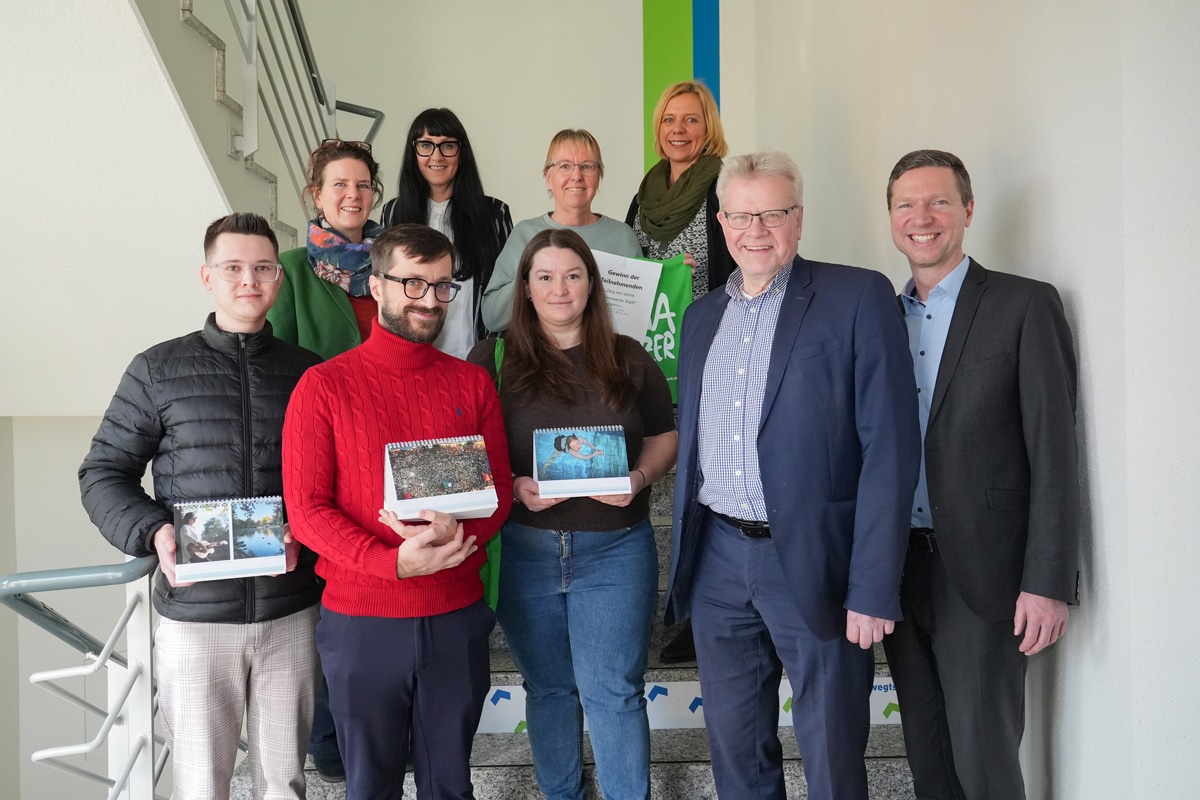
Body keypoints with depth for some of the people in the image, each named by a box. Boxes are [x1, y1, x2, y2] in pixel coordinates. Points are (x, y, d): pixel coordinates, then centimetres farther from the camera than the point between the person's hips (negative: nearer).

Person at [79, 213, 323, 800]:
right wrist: (154, 532, -14)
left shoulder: (308, 372, 6)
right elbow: (103, 473, 3)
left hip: (291, 613, 2)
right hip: (193, 614, -1)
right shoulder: (158, 370, 1)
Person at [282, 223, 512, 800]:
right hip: (361, 619, -2)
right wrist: (395, 562, -22)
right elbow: (305, 508, -9)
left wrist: (458, 534, -16)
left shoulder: (472, 384, 5)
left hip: (457, 616, 3)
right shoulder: (324, 385, -5)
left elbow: (498, 490, 6)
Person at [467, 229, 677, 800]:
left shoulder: (628, 359, 6)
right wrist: (513, 488, -15)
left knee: (612, 690, 1)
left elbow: (664, 438, 11)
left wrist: (640, 478, -9)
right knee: (548, 687, 15)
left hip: (614, 550, 0)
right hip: (523, 550, 1)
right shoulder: (494, 358, 1)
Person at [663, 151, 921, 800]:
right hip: (717, 562, 5)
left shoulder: (859, 298, -6)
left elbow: (890, 448, -12)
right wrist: (681, 557, 13)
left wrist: (873, 588, -17)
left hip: (814, 563, -5)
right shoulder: (702, 315, 12)